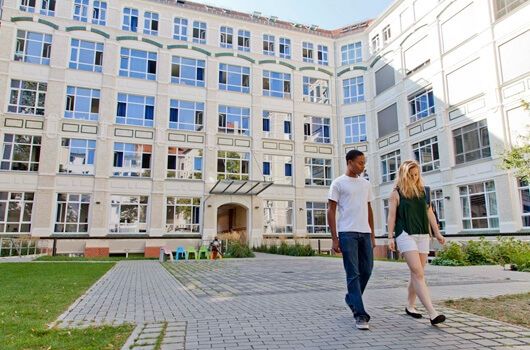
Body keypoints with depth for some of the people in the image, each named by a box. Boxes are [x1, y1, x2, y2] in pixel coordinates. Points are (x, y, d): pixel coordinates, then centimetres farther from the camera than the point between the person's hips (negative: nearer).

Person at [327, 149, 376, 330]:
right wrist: (334, 238, -9)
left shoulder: (366, 183, 16)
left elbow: (369, 210, 20)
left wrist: (372, 235, 15)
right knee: (353, 274, -4)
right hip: (347, 233, -6)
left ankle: (351, 298, 33)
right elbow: (331, 211, -3)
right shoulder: (338, 183, -1)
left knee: (367, 270, 10)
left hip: (365, 233, 6)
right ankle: (360, 315, 3)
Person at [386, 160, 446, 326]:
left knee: (417, 274, 9)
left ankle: (410, 306, 23)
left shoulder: (423, 191, 13)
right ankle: (432, 313, -16)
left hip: (423, 235, 5)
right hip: (405, 235, -5)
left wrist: (437, 232, 11)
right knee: (418, 273, -13)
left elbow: (429, 213, 16)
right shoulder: (397, 193, 0)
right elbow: (392, 215, -2)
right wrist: (390, 237, -8)